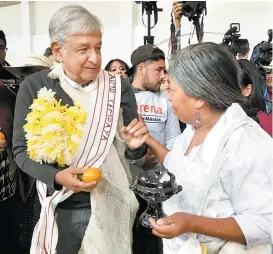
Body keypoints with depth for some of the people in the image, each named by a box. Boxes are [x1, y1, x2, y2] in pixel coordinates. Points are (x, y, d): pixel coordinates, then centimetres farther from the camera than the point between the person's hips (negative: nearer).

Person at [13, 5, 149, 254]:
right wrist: (57, 177, -21)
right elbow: (22, 150, -4)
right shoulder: (34, 87, -8)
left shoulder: (119, 86, -5)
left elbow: (131, 151, 1)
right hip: (60, 209, 0)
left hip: (112, 206, 1)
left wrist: (135, 145, -22)